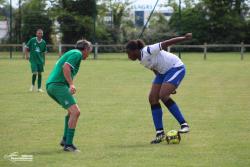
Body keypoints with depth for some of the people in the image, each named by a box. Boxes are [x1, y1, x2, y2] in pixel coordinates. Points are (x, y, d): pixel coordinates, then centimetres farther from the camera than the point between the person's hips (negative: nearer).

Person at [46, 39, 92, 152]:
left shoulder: (71, 53, 27)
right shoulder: (77, 54, -3)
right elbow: (66, 67, -19)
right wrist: (71, 84, -25)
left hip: (50, 85, 10)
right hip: (58, 85, -10)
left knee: (72, 111, 23)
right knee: (75, 112, -15)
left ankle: (65, 139, 22)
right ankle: (68, 144, -20)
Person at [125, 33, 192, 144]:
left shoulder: (148, 51, -24)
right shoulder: (141, 60, 3)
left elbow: (166, 43, -23)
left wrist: (185, 38, -25)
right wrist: (167, 86, 16)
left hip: (176, 68, -9)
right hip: (163, 72, 9)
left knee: (163, 95, -25)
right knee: (152, 98, -4)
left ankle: (184, 124, -16)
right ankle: (160, 133, -1)